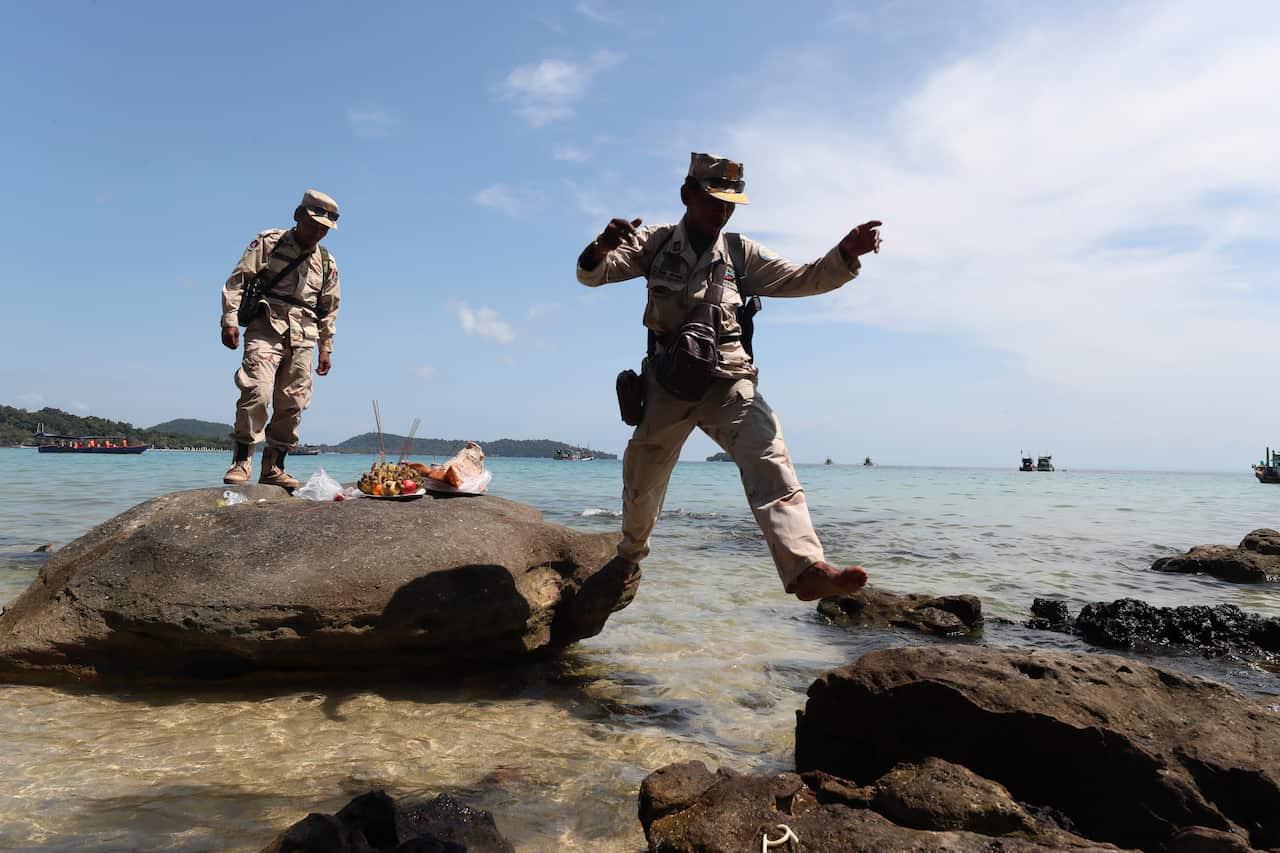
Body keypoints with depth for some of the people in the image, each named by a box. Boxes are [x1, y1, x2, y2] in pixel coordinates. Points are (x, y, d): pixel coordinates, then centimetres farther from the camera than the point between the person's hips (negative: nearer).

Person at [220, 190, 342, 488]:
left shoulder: (327, 263, 16)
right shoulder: (268, 242, 5)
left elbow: (330, 309, 22)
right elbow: (237, 281, -1)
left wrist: (326, 348, 18)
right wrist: (230, 320, -11)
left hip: (303, 337, 4)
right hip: (266, 328, -4)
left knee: (292, 404, 1)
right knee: (257, 391, -20)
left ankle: (273, 468, 11)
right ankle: (242, 460, -10)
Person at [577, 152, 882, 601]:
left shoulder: (742, 253, 10)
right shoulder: (655, 243, 5)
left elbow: (802, 279, 5)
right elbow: (591, 274, -2)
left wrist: (846, 253, -15)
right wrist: (603, 245, -26)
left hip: (729, 383, 1)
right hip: (667, 385, 0)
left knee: (769, 457, -23)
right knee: (641, 482, 10)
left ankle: (805, 567, -34)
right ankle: (629, 558, 39)